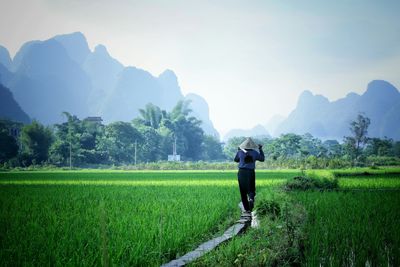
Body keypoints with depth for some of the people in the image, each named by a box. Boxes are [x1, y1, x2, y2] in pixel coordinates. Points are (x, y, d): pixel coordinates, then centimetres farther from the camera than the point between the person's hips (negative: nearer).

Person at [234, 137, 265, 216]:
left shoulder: (240, 152, -3)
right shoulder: (255, 153, -1)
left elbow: (236, 160, 15)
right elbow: (262, 159, 15)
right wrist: (260, 149, 22)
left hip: (242, 172, 0)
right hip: (251, 173, 0)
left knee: (243, 192, 7)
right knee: (251, 190, 10)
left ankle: (247, 209, 5)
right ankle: (251, 199, -25)